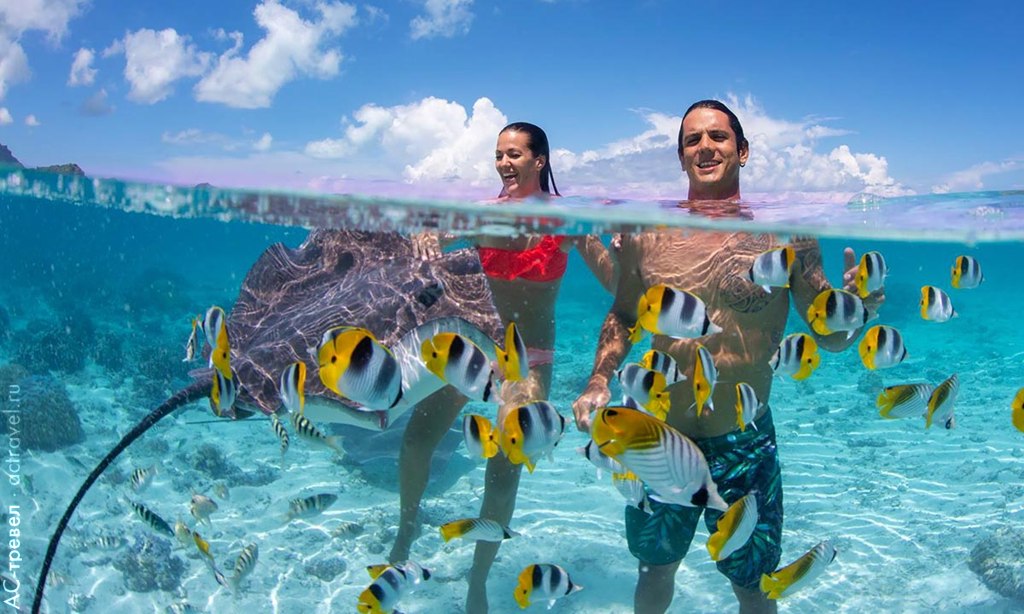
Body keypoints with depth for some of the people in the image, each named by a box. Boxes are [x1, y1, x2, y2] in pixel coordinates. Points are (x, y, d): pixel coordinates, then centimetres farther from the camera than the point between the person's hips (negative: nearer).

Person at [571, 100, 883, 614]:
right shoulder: (645, 231, -3)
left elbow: (828, 336, -1)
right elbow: (623, 316, 11)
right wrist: (598, 383, -3)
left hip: (744, 445, -1)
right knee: (655, 569, 21)